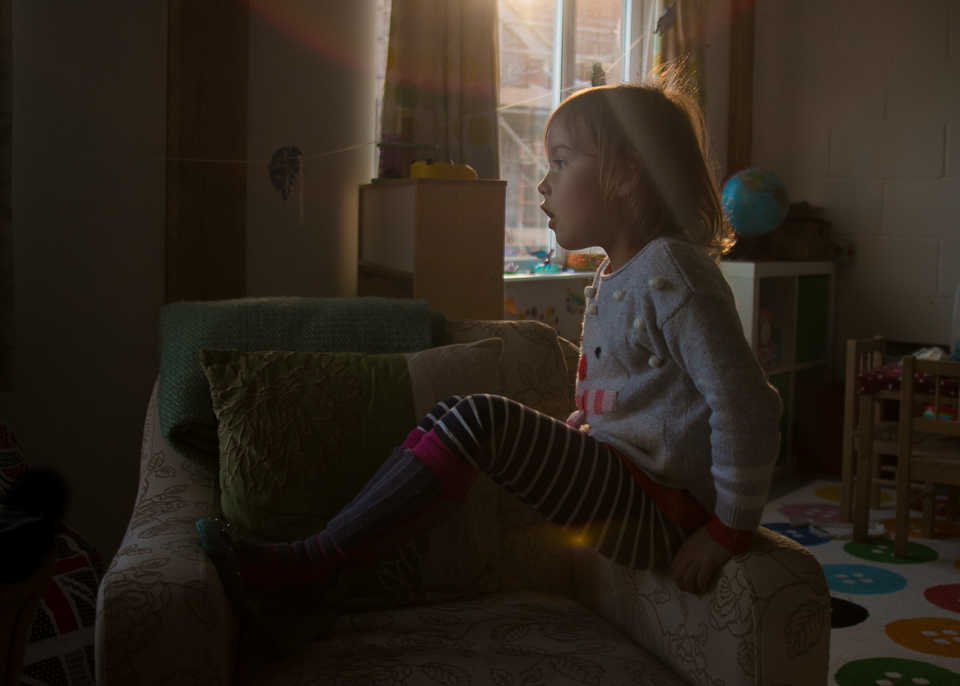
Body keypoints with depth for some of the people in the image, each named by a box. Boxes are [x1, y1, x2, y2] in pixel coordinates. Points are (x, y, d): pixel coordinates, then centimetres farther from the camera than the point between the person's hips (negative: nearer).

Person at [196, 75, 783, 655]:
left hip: (659, 511, -9)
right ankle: (316, 588, -3)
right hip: (618, 474, 9)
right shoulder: (615, 277, 14)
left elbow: (748, 404, -21)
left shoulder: (671, 270, -16)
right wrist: (568, 439, 11)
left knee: (483, 421, -24)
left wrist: (730, 530, -16)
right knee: (451, 418, 2)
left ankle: (308, 564, -15)